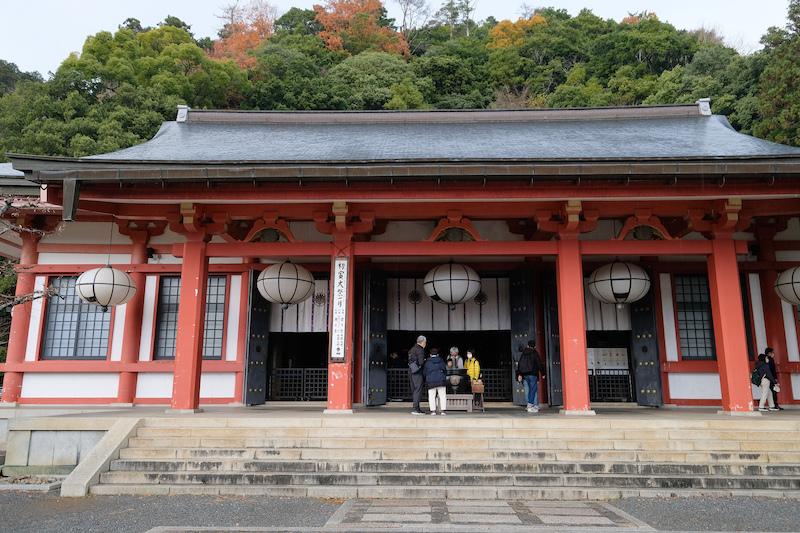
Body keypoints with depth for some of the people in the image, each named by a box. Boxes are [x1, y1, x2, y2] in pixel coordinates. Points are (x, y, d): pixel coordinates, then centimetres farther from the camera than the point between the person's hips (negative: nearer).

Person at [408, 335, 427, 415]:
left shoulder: (412, 349, 17)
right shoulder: (420, 350, -11)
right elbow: (421, 362, -20)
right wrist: (425, 361, 2)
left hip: (411, 372, 10)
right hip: (417, 372, -10)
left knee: (414, 390, 12)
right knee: (418, 390, -9)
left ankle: (415, 408, 16)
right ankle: (415, 409, -11)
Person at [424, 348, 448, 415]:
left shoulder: (427, 362, 7)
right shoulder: (441, 361, 12)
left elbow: (425, 372, 11)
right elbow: (445, 371, 20)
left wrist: (426, 380, 27)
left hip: (431, 382, -1)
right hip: (441, 380, 1)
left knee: (431, 396, 3)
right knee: (442, 395, 5)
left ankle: (433, 410, -1)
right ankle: (442, 410, 0)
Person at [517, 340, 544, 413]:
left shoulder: (523, 354, 11)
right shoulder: (535, 353, -5)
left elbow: (519, 365, 8)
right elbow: (539, 364, -6)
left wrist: (519, 374, 7)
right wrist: (543, 373, 4)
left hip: (525, 375, 6)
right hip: (533, 374, -6)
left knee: (531, 389, 15)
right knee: (533, 389, -4)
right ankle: (530, 407, -9)